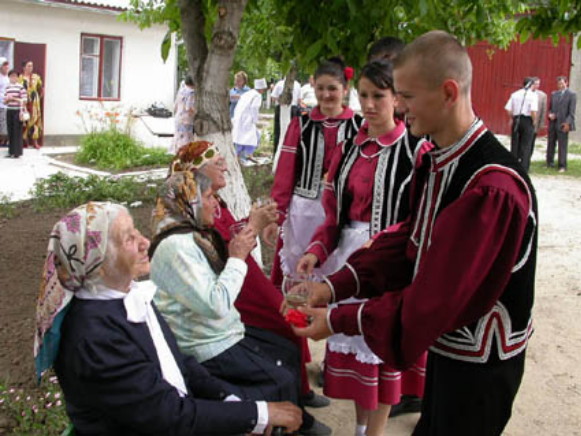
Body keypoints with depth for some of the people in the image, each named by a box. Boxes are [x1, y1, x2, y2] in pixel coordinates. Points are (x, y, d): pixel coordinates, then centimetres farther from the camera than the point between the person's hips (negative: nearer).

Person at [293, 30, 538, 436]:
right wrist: (334, 286, -8)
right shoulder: (434, 161, -1)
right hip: (445, 341, 8)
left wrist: (339, 319, -20)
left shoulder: (492, 188, -30)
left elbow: (435, 299, -28)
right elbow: (408, 240, 3)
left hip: (479, 362, -8)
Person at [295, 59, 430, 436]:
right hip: (346, 256, 6)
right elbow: (333, 211, 10)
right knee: (351, 343, 13)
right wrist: (317, 251, -6)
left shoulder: (417, 150, -10)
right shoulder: (349, 149, 9)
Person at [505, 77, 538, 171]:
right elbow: (533, 111, -17)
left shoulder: (515, 94, 5)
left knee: (515, 144, 11)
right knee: (526, 146, 2)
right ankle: (524, 169, 2)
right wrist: (534, 121, -2)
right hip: (528, 121, -3)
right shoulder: (533, 95, -6)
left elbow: (508, 109, 0)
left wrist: (513, 118, 12)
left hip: (516, 121, 3)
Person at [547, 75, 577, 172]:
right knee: (551, 144, 9)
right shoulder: (554, 94, 14)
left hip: (563, 124, -5)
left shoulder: (572, 95, -2)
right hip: (553, 123, 5)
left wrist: (567, 123, -17)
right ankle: (549, 163, 19)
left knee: (562, 146, -3)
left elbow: (572, 111, -8)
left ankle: (562, 166, 2)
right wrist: (550, 114, -1)